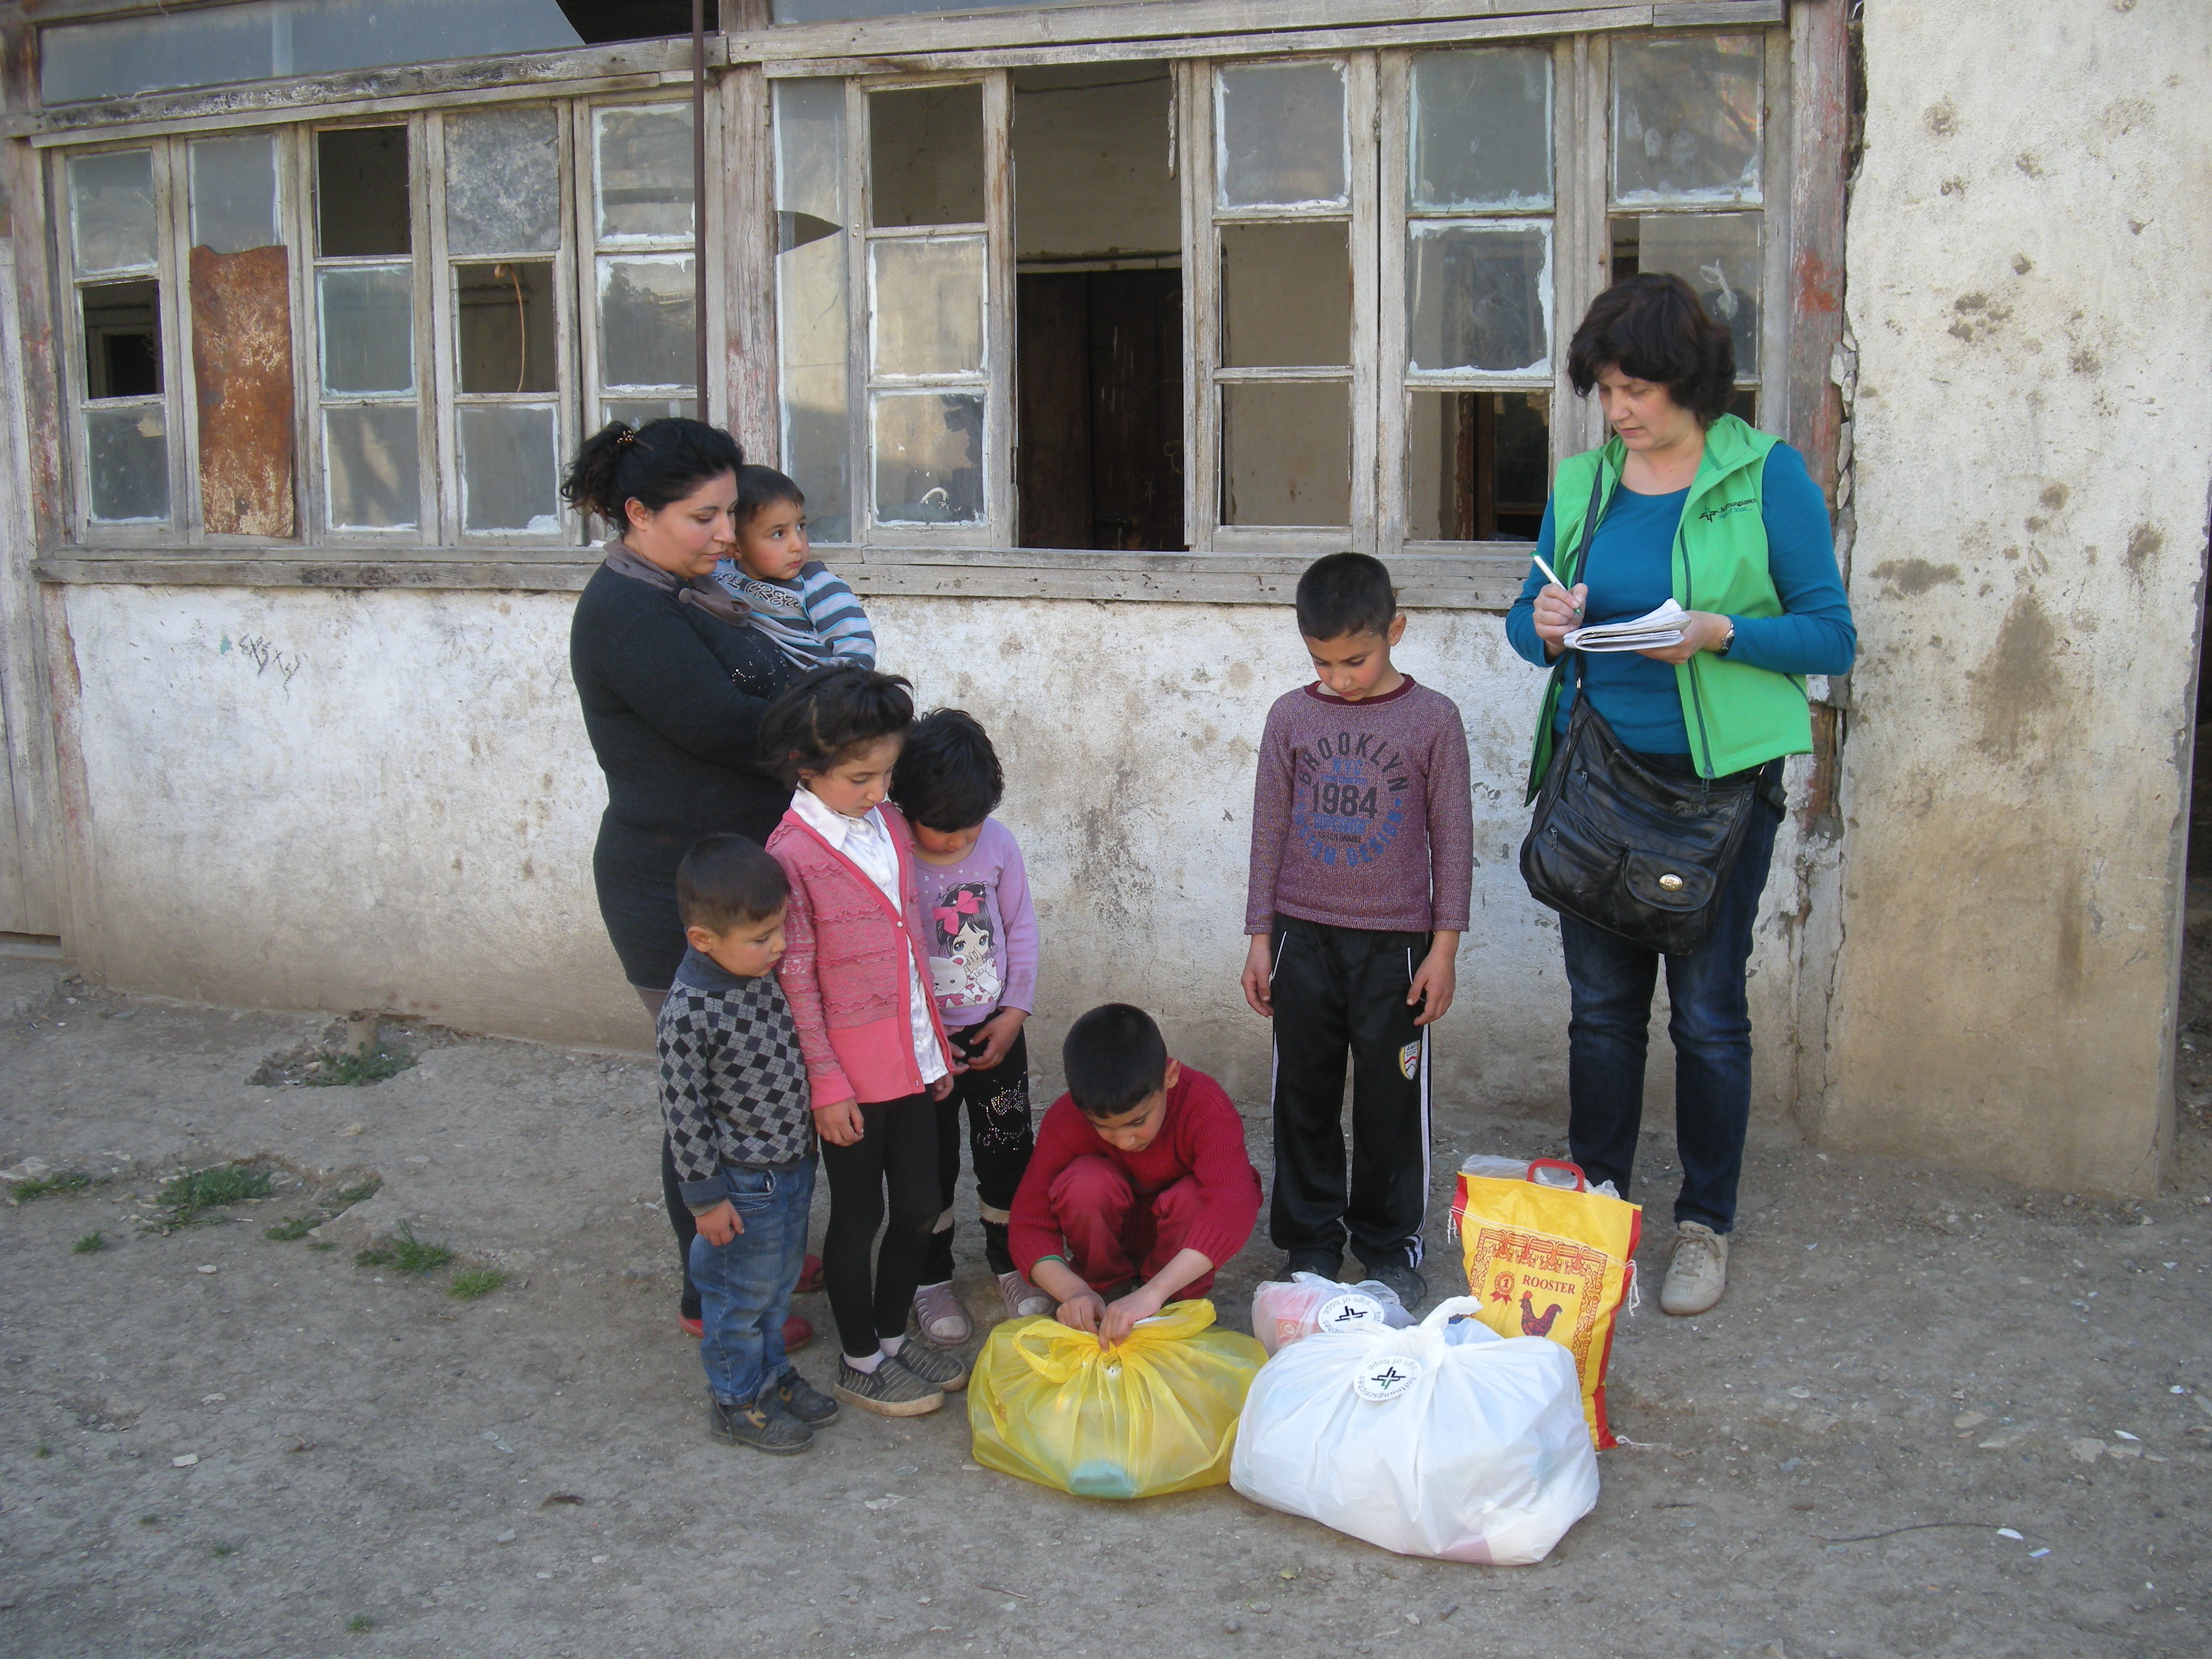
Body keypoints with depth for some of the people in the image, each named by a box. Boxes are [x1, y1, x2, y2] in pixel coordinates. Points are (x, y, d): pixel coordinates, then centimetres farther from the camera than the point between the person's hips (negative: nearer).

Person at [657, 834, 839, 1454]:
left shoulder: (767, 973, -4)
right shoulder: (689, 1014, -28)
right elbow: (684, 1111, -20)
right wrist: (705, 1196, -14)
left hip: (793, 1163, 7)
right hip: (743, 1181, -7)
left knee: (780, 1280, 24)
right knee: (741, 1292, 11)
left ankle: (771, 1373, 44)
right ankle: (737, 1401, 31)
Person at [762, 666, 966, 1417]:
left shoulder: (889, 823, 5)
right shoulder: (792, 854, -17)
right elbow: (795, 982, -15)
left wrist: (937, 1042, 15)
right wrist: (826, 1085, -14)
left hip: (911, 1059, 6)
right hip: (851, 1073, -6)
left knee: (920, 1209, 14)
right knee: (859, 1217, 9)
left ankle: (892, 1332, 35)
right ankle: (860, 1363, 26)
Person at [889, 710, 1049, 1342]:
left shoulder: (998, 844, -9)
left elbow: (1021, 930, 2)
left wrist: (1014, 1012, -4)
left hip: (994, 1029, 3)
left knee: (1007, 1150, 13)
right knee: (929, 1163, 10)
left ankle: (1011, 1260, 34)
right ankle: (931, 1277, 29)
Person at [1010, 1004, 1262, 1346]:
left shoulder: (1205, 1106, -32)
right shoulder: (1065, 1120, -25)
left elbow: (1233, 1203, -47)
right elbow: (1028, 1224, -25)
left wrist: (1153, 1292, -57)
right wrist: (1073, 1291, -45)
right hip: (1111, 1233, 1)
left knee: (1194, 1197, -34)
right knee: (1085, 1182, -31)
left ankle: (1176, 1303, -7)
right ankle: (1108, 1287, -6)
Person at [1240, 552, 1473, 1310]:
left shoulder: (1433, 718, -4)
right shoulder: (1291, 717, 2)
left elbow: (1453, 838, 0)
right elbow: (1269, 832, 6)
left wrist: (1444, 946, -3)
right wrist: (1260, 939, 5)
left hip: (1395, 942, -2)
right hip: (1303, 938, 2)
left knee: (1392, 1102, 7)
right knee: (1304, 1099, 10)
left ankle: (1390, 1242, 24)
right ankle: (1310, 1240, 24)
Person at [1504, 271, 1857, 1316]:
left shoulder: (1768, 476, -6)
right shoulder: (1580, 483, 8)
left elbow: (1832, 638, -6)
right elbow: (1529, 618, 14)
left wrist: (1721, 632, -22)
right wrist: (1542, 625, -9)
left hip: (1718, 778, -4)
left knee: (1708, 1009, 4)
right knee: (1600, 1001, 11)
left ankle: (1705, 1225, 19)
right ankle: (1593, 1204, 26)